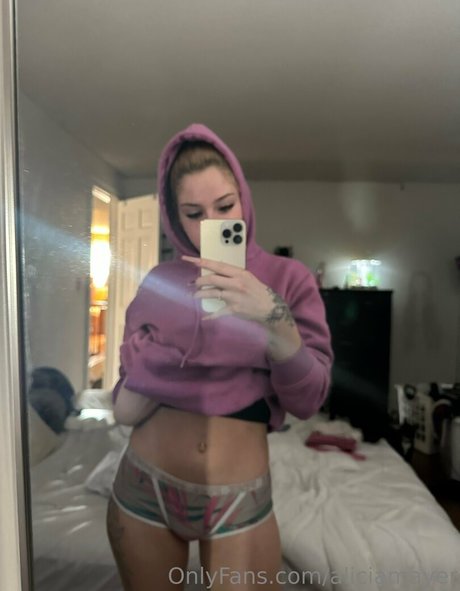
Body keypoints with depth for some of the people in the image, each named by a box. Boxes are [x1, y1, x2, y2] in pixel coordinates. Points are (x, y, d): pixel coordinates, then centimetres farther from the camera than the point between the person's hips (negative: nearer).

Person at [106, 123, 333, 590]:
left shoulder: (287, 278, -7)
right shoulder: (160, 283, -4)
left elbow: (308, 400, -15)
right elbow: (124, 410, -3)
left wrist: (274, 318, -29)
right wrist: (164, 357, -21)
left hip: (239, 500, -1)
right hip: (143, 489, 2)